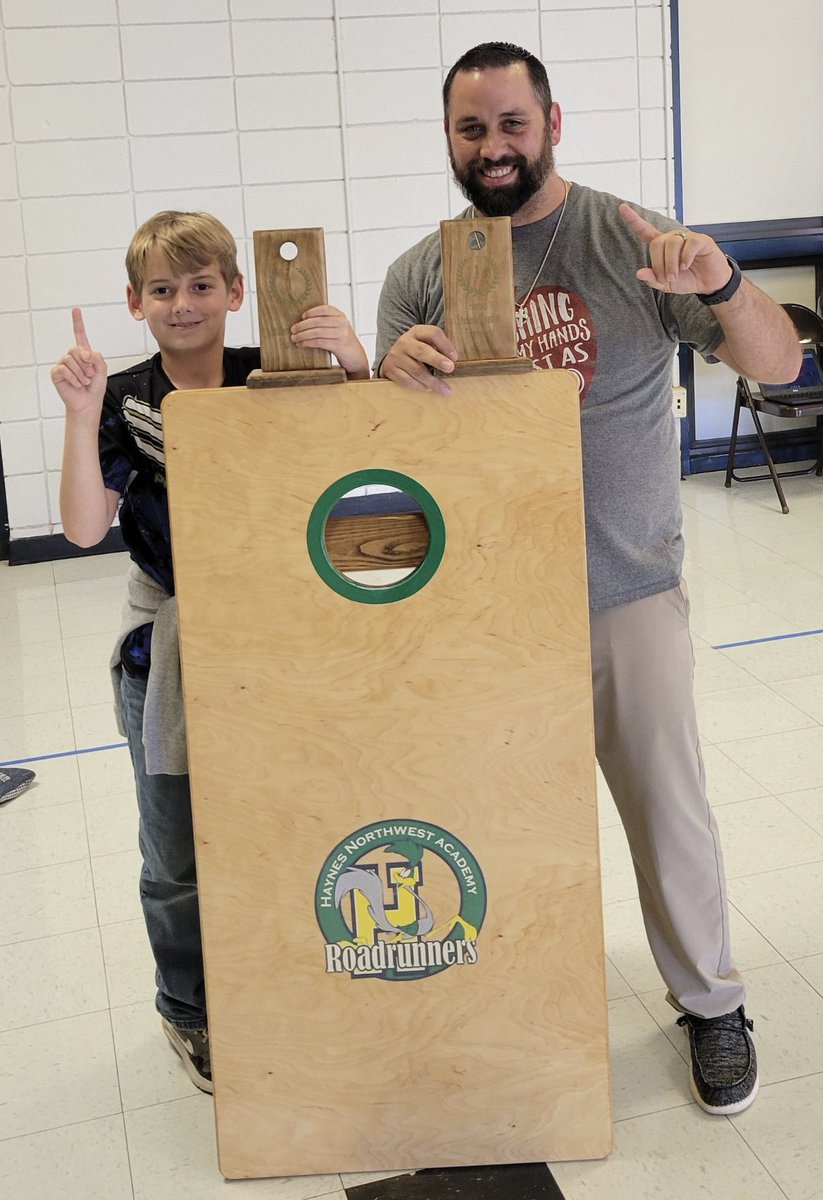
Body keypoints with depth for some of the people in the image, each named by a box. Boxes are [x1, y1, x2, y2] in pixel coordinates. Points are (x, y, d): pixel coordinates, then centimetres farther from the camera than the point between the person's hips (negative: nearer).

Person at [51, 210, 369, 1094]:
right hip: (169, 643, -1)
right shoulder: (124, 403, -7)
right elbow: (85, 527, -15)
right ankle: (189, 1012, 33)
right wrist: (83, 415, -27)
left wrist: (354, 365, -27)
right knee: (181, 850, 11)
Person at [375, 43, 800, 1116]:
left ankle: (712, 1002, 28)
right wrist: (392, 369, -23)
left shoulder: (633, 242, -4)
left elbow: (777, 364, -8)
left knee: (667, 802, 6)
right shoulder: (421, 274, 2)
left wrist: (722, 286, -30)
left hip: (626, 586, -2)